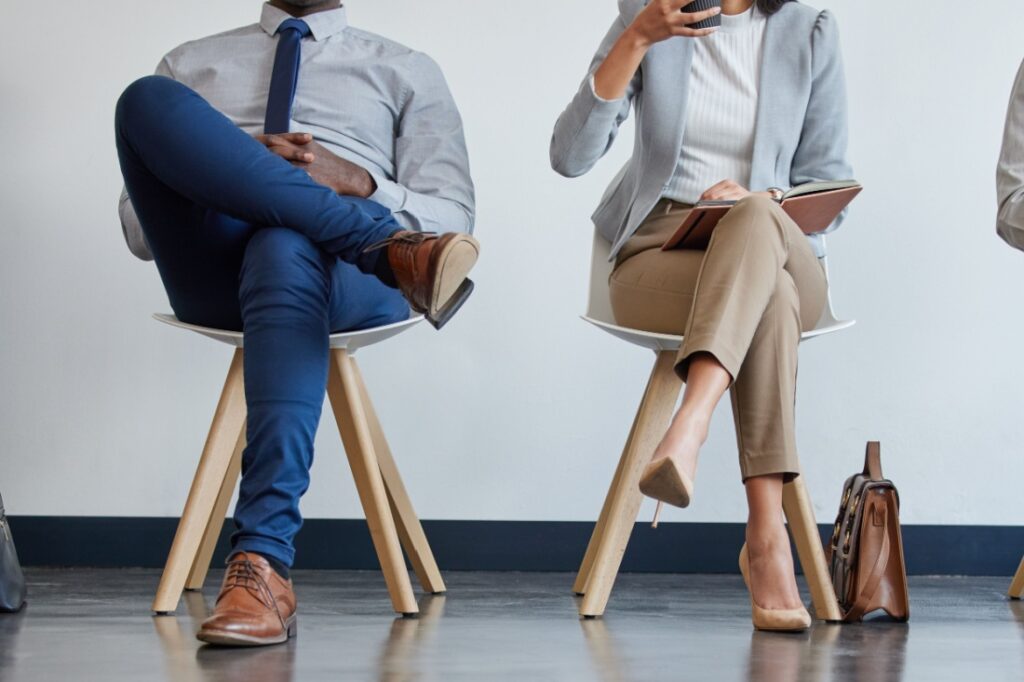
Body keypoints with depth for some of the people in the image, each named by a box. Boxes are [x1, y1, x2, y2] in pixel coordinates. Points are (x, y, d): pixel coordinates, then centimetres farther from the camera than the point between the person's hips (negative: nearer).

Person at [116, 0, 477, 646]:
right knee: (148, 100, -25)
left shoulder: (405, 71, 24)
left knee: (283, 250, -40)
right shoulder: (191, 65, 28)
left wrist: (357, 180, -7)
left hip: (348, 278, -2)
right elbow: (139, 229, 17)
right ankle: (390, 247, -34)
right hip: (210, 268, 2)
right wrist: (218, 166, -3)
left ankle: (263, 564, -50)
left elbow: (453, 221, 12)